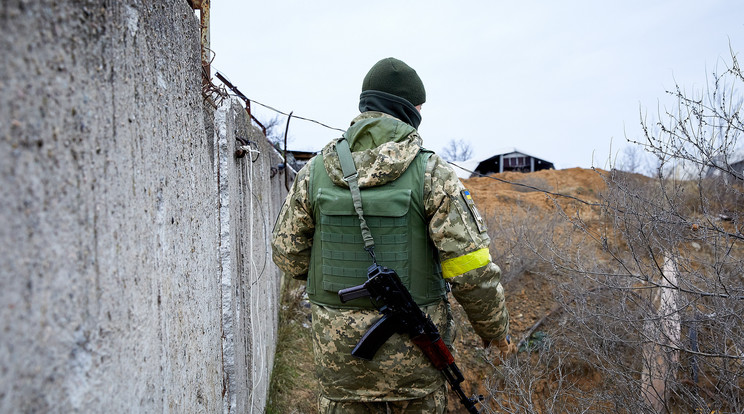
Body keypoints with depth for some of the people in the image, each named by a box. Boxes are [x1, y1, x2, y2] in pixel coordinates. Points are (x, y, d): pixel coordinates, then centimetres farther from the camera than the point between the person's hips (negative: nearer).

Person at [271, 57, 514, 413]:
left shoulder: (315, 171, -4)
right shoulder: (431, 172, -13)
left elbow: (288, 252, 4)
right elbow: (471, 268, -14)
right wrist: (495, 329, 3)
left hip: (339, 349, 2)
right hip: (413, 350, -2)